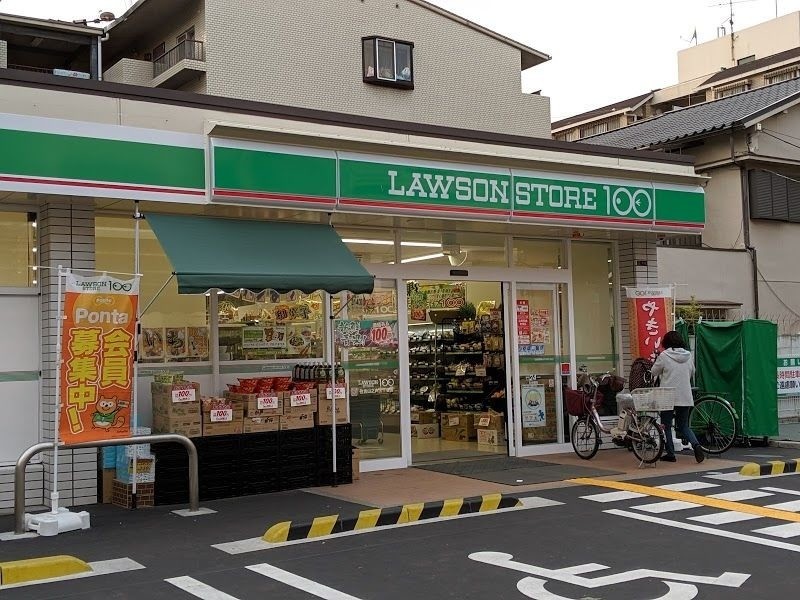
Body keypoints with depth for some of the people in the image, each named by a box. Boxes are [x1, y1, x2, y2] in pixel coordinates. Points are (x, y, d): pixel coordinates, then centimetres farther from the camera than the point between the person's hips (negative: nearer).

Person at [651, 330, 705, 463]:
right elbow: (692, 374, 16)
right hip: (686, 397, 4)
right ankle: (696, 445, -8)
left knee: (666, 426, 10)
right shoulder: (688, 356, 4)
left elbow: (653, 373, 1)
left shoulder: (664, 356, -9)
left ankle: (670, 453, 11)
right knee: (683, 426, 15)